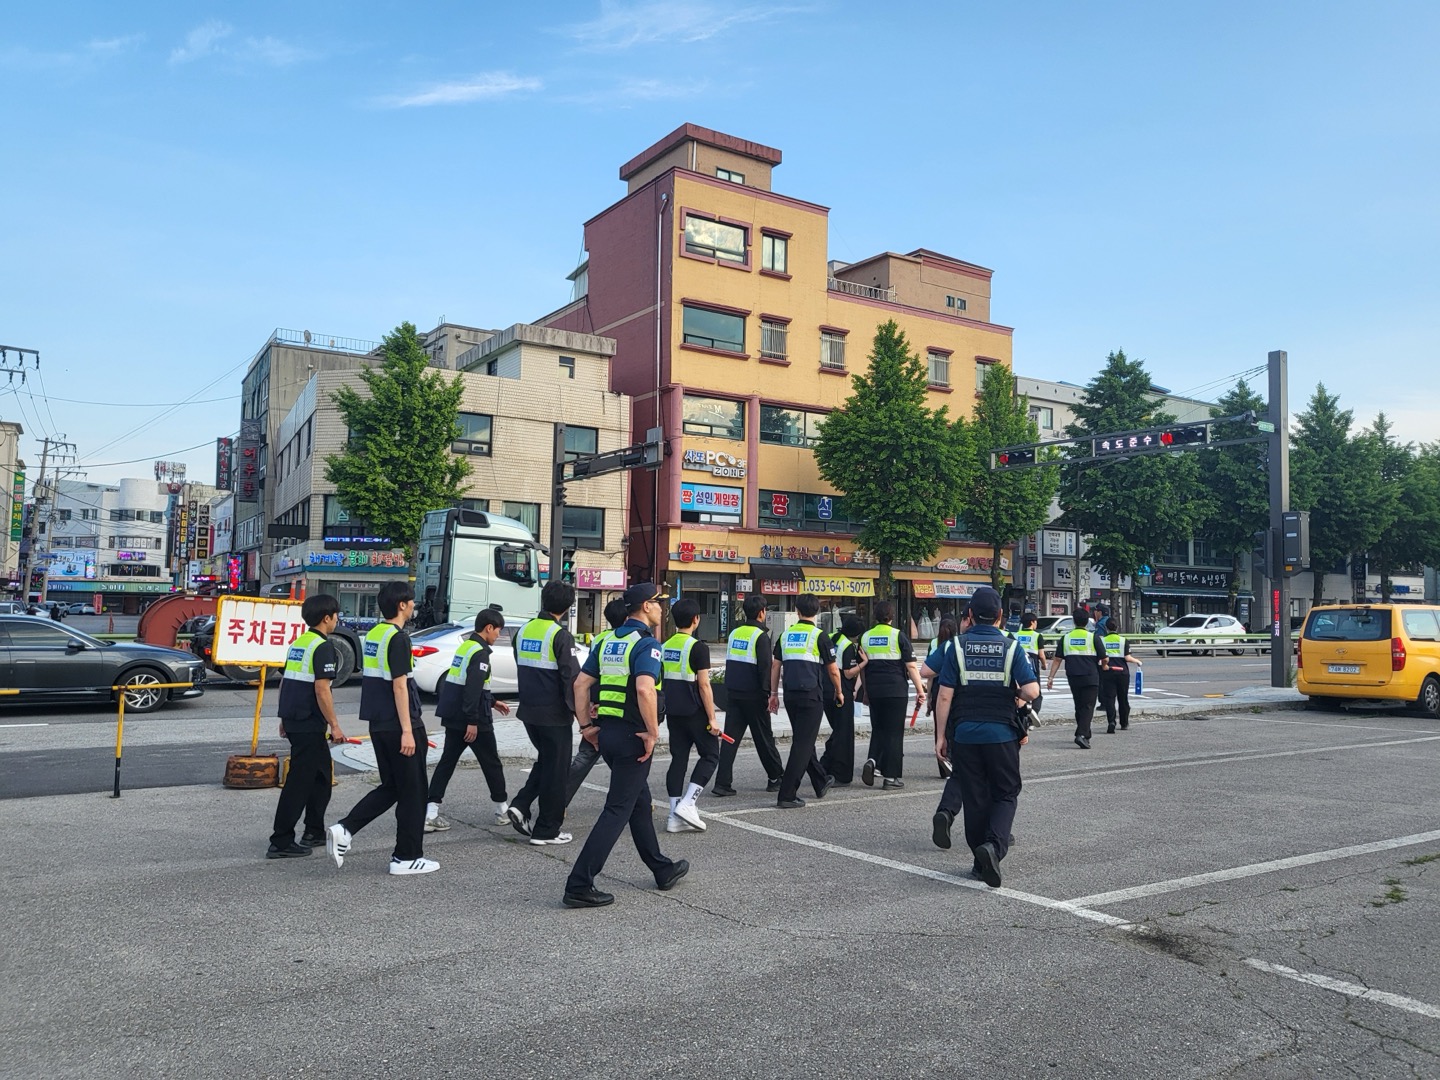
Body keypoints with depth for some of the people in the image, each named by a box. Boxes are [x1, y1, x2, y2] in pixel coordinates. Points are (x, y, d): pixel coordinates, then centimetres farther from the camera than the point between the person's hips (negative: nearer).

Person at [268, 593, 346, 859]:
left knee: (321, 775, 20)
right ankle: (281, 843, 0)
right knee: (299, 782, -3)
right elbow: (321, 690, -19)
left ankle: (314, 832, 27)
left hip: (293, 720, 9)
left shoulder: (297, 643, 13)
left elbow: (285, 682, 17)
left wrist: (284, 719, 23)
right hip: (309, 724, -9)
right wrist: (335, 725, -15)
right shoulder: (322, 647, -14)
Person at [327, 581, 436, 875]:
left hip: (378, 724, 9)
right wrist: (407, 731, -18)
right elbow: (399, 686, -19)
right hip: (398, 726, -9)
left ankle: (344, 829, 6)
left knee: (390, 787, 18)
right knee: (412, 792, 3)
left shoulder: (372, 635, 11)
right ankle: (407, 857, 10)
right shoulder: (398, 638, -16)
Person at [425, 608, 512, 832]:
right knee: (491, 763, 7)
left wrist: (493, 702, 28)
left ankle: (430, 814, 2)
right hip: (472, 719, -8)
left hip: (453, 716, 8)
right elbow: (473, 689, -23)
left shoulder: (465, 646, 13)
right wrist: (472, 721, -24)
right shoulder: (480, 652, -15)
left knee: (447, 761, 8)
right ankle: (502, 810, 19)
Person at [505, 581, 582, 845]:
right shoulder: (560, 635, -16)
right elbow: (571, 677, -18)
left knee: (545, 761, 23)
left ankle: (520, 805, 8)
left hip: (528, 711, 7)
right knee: (555, 770, 5)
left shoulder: (524, 631, 7)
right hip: (554, 714, -7)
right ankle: (546, 830, 10)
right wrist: (579, 711, -10)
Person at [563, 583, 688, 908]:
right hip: (633, 735, -9)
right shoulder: (646, 643, -14)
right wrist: (652, 733, -20)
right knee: (618, 809, -3)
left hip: (607, 731, 9)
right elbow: (644, 690, -29)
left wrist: (587, 725, 14)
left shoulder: (609, 641, 11)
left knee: (640, 800, 20)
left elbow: (581, 684, 11)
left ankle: (662, 869, 34)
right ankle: (579, 886, -4)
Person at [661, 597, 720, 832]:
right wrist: (712, 718, -12)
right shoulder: (698, 647, -14)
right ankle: (687, 804, -7)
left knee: (678, 758, 10)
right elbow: (703, 685, -16)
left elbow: (661, 681, 13)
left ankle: (675, 816, 9)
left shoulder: (665, 647, 8)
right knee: (710, 756, 6)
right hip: (694, 712, -7)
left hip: (673, 712, 7)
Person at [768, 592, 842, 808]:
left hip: (790, 696, 6)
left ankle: (821, 782, 36)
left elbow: (775, 665, 9)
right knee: (803, 744, -4)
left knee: (803, 741, 19)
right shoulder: (819, 636, -7)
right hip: (811, 695, -6)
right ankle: (786, 796, -8)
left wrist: (774, 693, 16)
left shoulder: (786, 634, 7)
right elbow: (833, 671, -3)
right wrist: (839, 692, 14)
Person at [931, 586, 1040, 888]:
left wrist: (942, 735, 1)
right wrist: (1017, 694, 9)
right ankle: (994, 845, -13)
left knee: (974, 797, 10)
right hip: (1001, 734, -1)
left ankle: (981, 862, 16)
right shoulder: (1012, 647, -4)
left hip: (964, 734, 1)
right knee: (1005, 794, 11)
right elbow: (1032, 691, -14)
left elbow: (945, 696, -7)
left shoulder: (958, 647, -4)